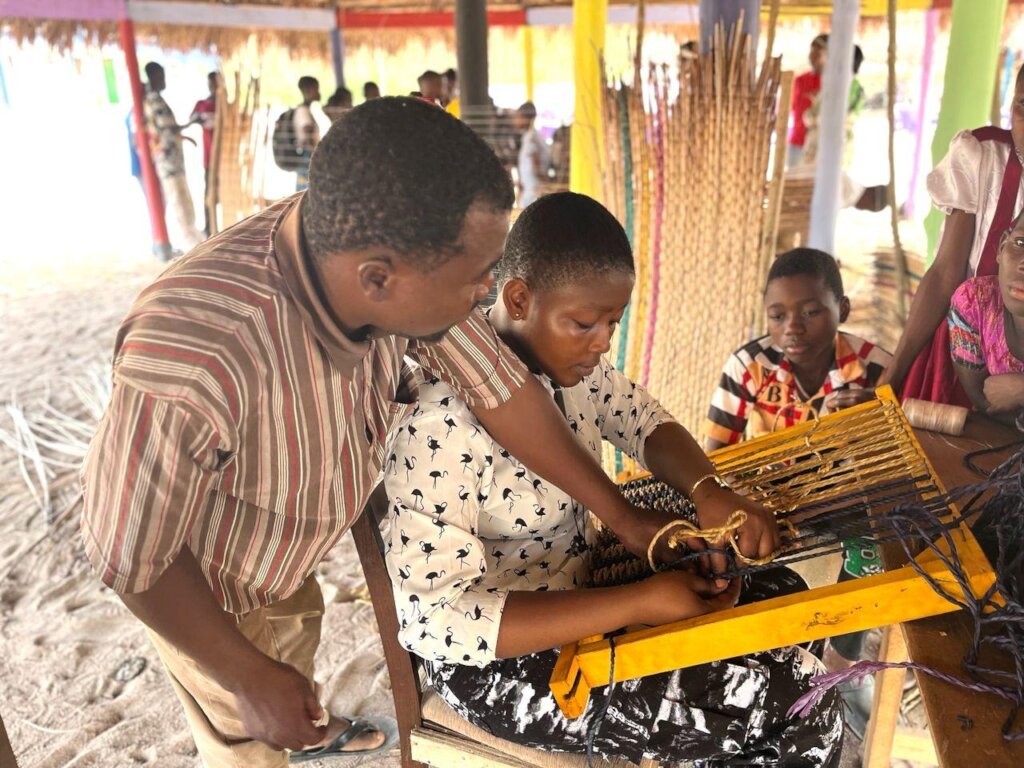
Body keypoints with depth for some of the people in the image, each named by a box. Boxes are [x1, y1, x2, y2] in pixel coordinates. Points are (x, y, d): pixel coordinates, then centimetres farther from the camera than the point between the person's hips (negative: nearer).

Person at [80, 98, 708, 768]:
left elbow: (499, 387, -18)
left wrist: (623, 516, -9)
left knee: (299, 637, 36)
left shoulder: (393, 266, -29)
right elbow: (132, 552, -32)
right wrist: (251, 678, -19)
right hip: (199, 580, -6)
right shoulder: (193, 359, -48)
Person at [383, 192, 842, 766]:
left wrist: (708, 491, -15)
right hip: (503, 661, -8)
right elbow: (438, 618, -31)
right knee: (802, 712, -8)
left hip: (580, 588, 8)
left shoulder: (566, 360, -7)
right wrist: (640, 604, -32)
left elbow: (644, 420, 7)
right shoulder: (446, 426, -31)